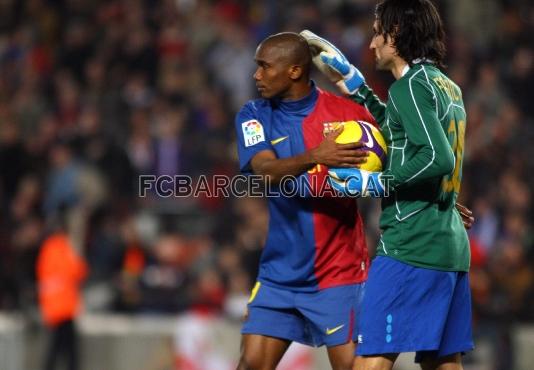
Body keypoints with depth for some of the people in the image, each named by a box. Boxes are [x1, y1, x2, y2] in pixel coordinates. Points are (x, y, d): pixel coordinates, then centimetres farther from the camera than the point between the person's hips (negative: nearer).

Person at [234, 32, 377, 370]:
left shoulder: (347, 113, -5)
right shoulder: (254, 116, 2)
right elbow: (265, 171, -16)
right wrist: (314, 157, -35)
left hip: (339, 270, -3)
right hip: (281, 274, 3)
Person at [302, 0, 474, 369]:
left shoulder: (412, 84, -9)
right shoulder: (448, 87, 18)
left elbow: (438, 158, -21)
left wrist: (375, 182, -14)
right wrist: (353, 81, 33)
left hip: (410, 247, -9)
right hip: (452, 247, 9)